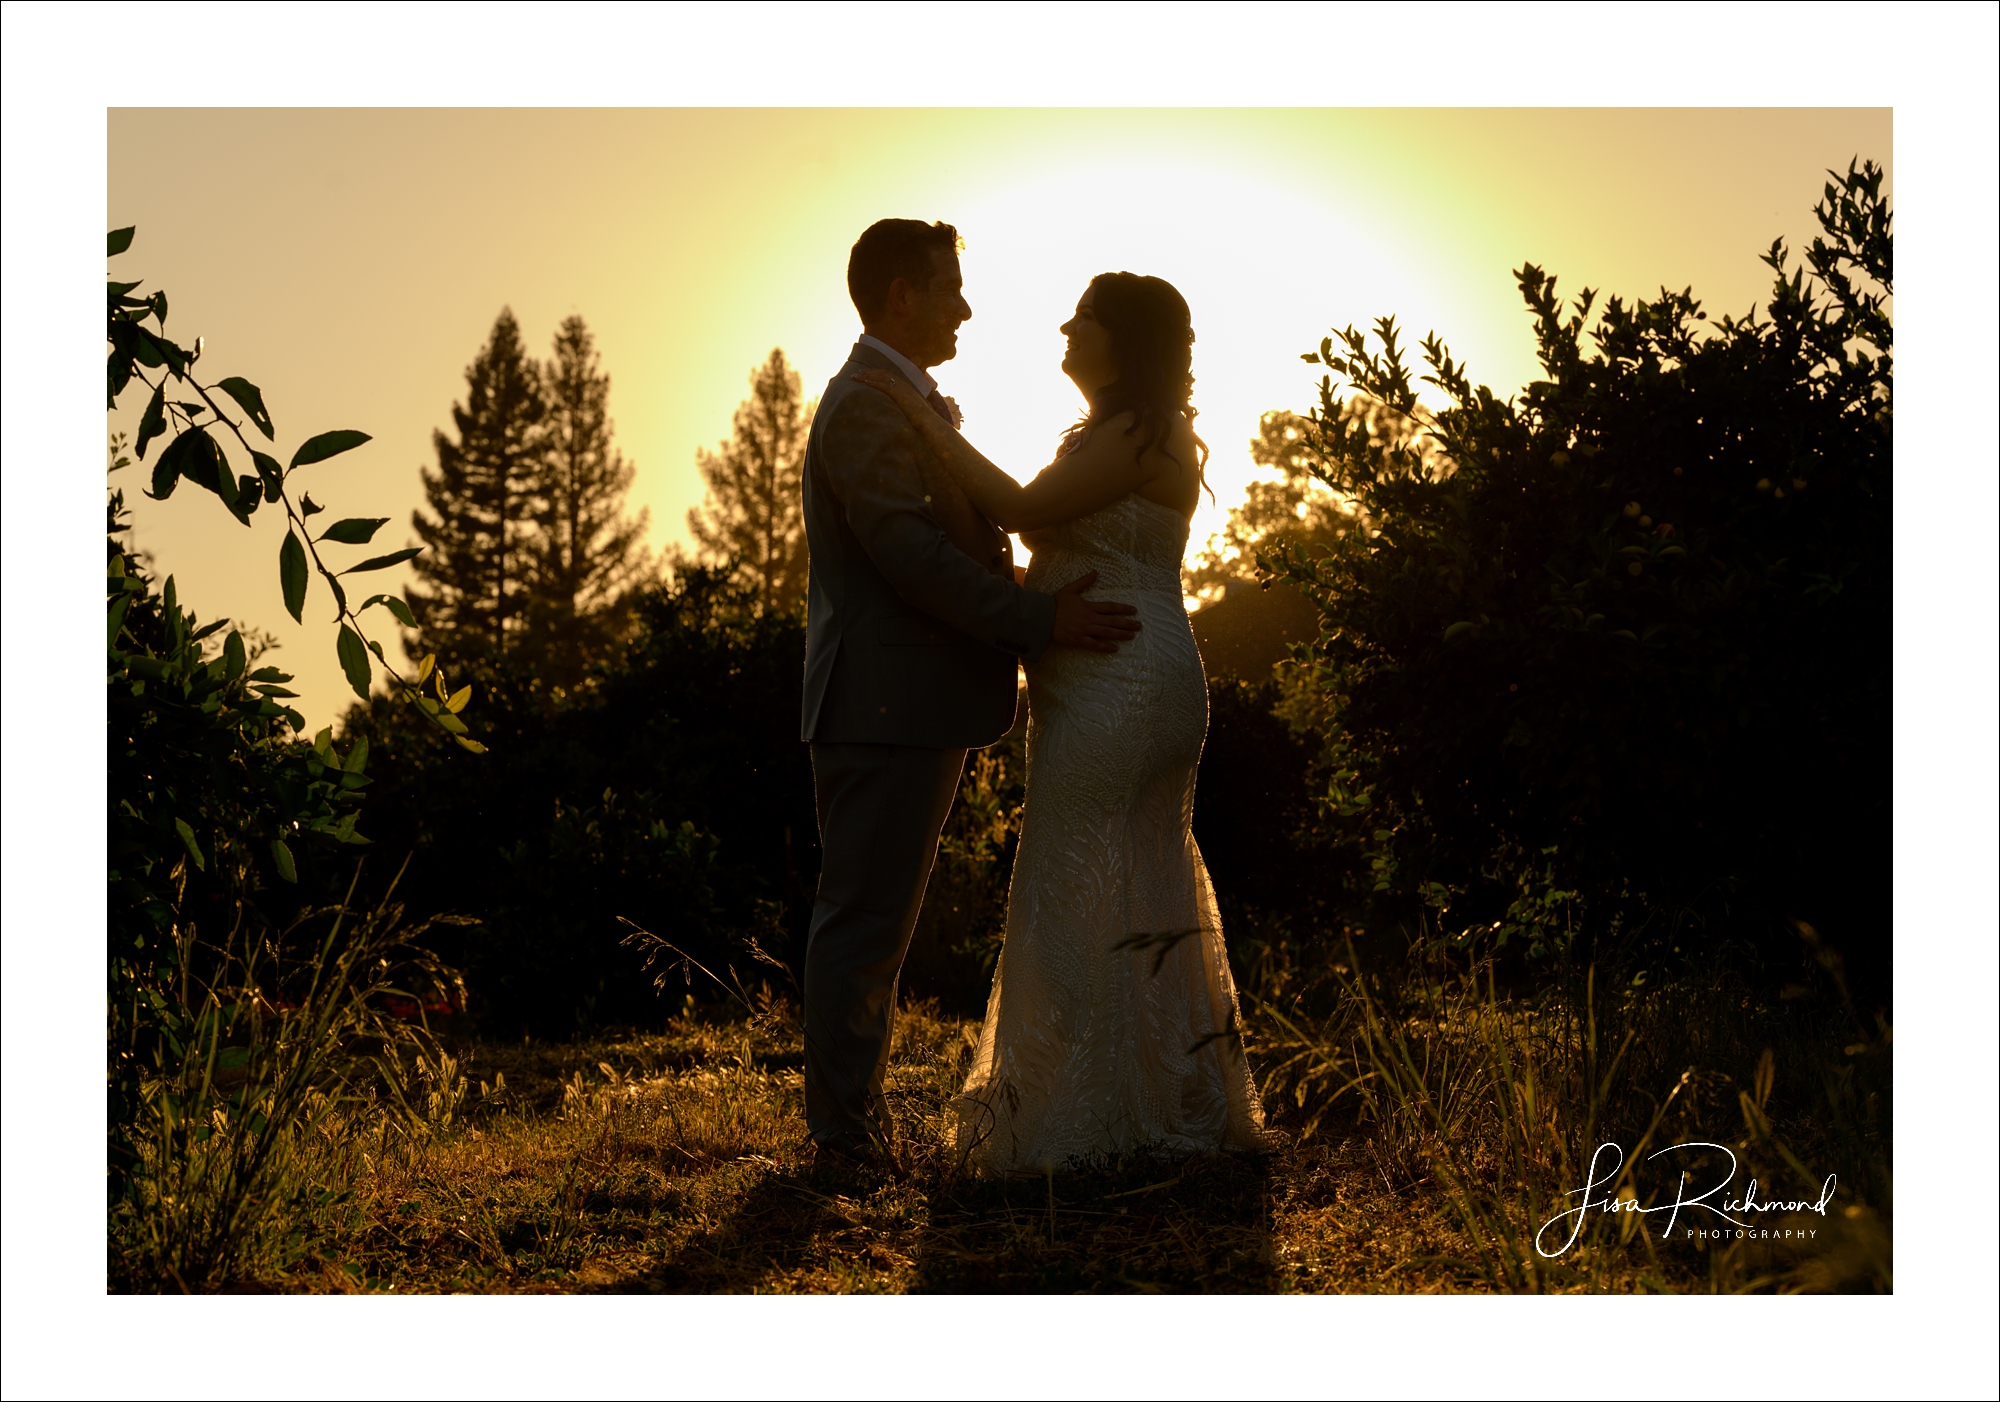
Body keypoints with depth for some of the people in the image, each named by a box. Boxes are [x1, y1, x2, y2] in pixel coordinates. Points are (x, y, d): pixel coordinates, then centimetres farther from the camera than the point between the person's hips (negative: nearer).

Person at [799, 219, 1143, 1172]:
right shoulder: (864, 406, -13)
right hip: (884, 706, -11)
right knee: (864, 917, -4)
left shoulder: (908, 404, 22)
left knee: (879, 917, 14)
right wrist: (1038, 620, -22)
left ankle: (857, 1112, 22)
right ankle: (845, 1129, 3)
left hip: (914, 708, 11)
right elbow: (911, 554, -22)